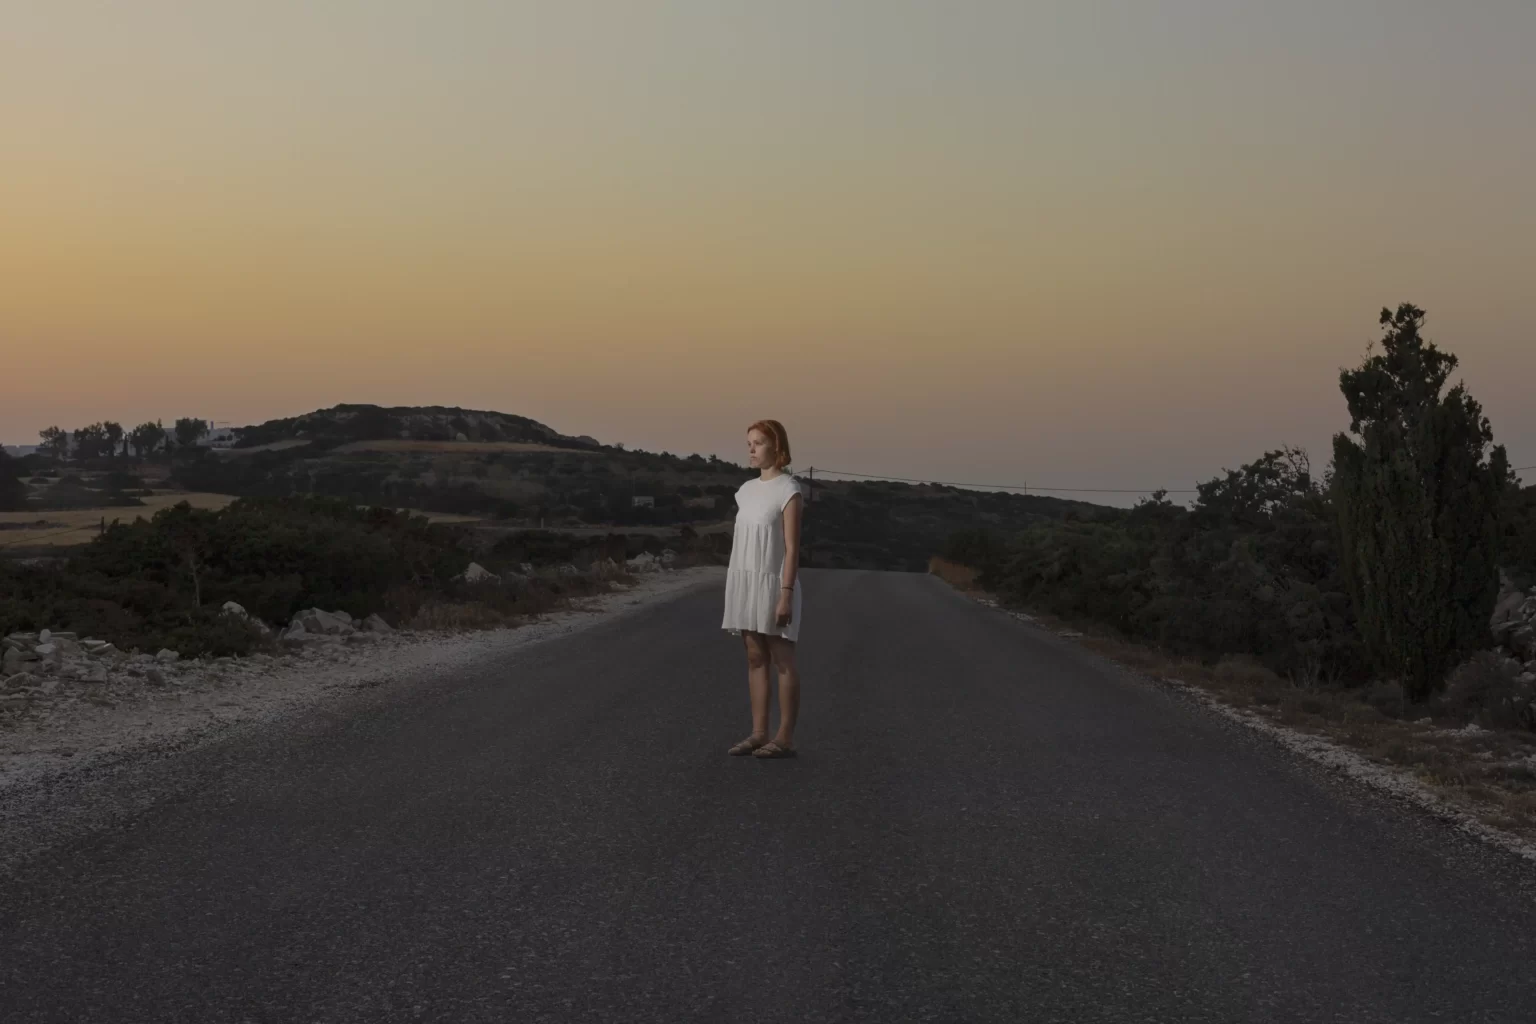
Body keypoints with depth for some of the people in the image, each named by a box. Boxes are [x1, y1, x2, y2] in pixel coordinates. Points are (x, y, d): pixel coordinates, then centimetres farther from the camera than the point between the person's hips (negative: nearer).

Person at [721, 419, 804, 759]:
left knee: (783, 662, -2)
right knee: (755, 659, 8)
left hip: (773, 582, -7)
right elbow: (743, 542, 14)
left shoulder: (789, 490, -10)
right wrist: (736, 589, 12)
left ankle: (785, 737, 2)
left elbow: (792, 548, -14)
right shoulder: (746, 490, 11)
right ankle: (759, 733, 11)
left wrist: (786, 595, -18)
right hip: (746, 582, 7)